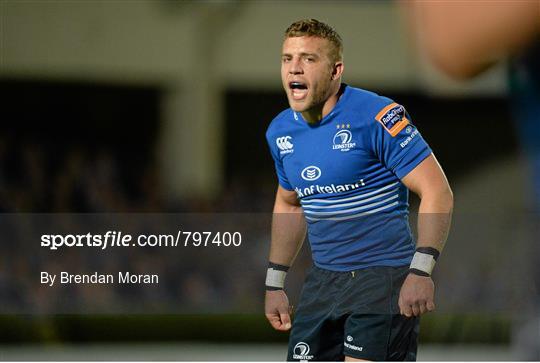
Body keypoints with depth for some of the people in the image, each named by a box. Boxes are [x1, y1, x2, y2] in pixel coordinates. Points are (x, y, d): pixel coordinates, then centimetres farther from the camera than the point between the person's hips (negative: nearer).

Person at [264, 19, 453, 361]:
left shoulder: (377, 116, -14)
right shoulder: (280, 131, 8)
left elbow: (437, 193, -16)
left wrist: (421, 271, -25)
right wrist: (275, 283, 22)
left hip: (384, 277, -7)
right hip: (323, 279, 7)